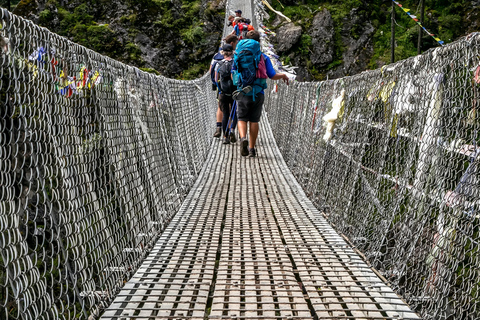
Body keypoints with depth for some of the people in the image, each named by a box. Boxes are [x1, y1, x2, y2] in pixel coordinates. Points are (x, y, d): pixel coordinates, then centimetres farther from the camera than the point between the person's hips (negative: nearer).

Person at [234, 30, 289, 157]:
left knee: (242, 119, 7)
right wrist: (283, 75, 15)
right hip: (258, 93, 0)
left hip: (243, 93, 0)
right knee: (254, 121, 8)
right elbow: (272, 76, -5)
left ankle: (243, 137, -22)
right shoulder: (264, 57, -2)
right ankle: (252, 149, 10)